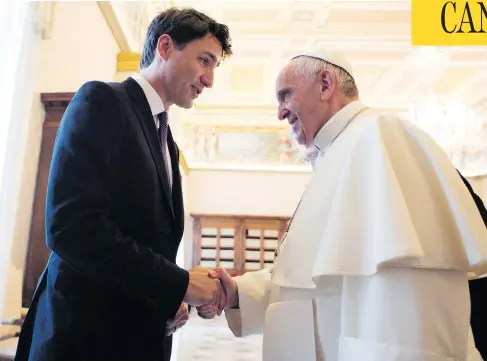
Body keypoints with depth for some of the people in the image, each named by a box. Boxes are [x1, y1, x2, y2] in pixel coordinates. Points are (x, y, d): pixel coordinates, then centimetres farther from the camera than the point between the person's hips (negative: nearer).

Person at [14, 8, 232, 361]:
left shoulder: (167, 142, 14)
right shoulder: (103, 100, -10)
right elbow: (70, 225, -22)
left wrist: (170, 299, -1)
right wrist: (179, 283, -18)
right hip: (87, 331, -7)